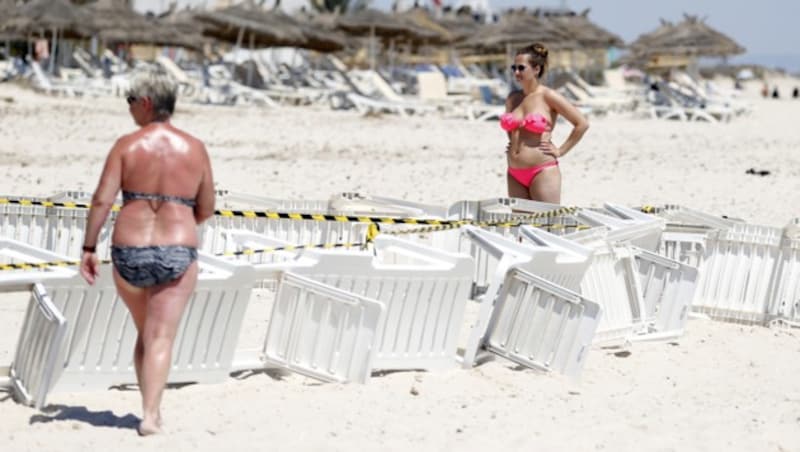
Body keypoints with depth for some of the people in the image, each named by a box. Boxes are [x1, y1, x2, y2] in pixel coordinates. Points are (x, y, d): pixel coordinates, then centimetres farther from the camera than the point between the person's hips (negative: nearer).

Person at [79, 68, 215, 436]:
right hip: (177, 254, -1)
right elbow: (206, 209, 8)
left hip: (129, 253, 1)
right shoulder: (194, 148, 3)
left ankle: (151, 409, 24)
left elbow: (101, 200, -8)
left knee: (145, 333, 20)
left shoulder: (127, 145, -2)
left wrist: (88, 249, -2)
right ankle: (150, 415, -13)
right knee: (161, 339, 0)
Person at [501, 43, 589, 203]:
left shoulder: (548, 96, -5)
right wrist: (512, 145, 14)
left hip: (543, 172, -6)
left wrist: (561, 151, -5)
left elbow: (582, 124, -6)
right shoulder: (512, 99, 11)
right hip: (515, 174, 6)